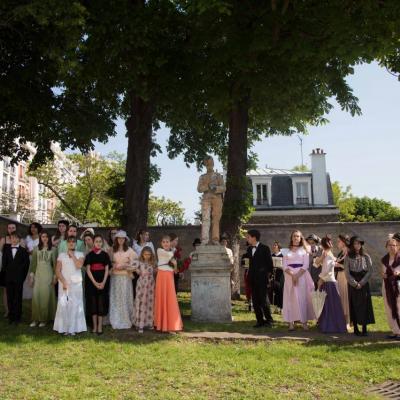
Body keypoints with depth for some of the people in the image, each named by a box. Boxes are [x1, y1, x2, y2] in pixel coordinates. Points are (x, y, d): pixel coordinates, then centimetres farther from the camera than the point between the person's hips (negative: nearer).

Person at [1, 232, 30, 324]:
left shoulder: (23, 250, 0)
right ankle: (11, 316, 12)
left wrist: (23, 276, -4)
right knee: (10, 298, 5)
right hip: (8, 278, 3)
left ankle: (17, 317, 8)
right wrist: (5, 273, -1)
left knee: (18, 298, 1)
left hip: (18, 278, -2)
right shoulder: (6, 249, 9)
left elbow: (26, 264, 0)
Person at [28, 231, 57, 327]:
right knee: (36, 296, -3)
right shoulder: (36, 249, 6)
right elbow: (33, 262, 7)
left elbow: (55, 263, 2)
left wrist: (55, 276, -2)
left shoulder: (52, 249, 1)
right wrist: (31, 275, 2)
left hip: (48, 274, -2)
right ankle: (35, 319, 5)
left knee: (46, 296, -1)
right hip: (38, 273, 2)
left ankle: (44, 319, 8)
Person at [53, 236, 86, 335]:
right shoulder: (61, 255, 9)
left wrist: (72, 255, -4)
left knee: (75, 305, -3)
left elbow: (79, 265, -11)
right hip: (64, 283, 1)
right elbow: (57, 270, 3)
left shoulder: (80, 254, 7)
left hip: (76, 284, -1)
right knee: (64, 305, -2)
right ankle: (65, 328, 5)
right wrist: (64, 282, -8)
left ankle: (73, 328, 3)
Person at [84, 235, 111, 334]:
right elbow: (88, 270, -3)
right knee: (93, 302, 2)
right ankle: (94, 326, 9)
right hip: (91, 281, 0)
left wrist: (103, 282, -11)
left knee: (101, 302, -1)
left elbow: (107, 269, 2)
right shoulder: (89, 255, 3)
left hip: (103, 281, 0)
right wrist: (95, 282, -13)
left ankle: (100, 326, 3)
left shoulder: (105, 254, 5)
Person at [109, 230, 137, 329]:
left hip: (125, 277, -2)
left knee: (125, 298, 0)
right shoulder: (113, 250, 9)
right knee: (115, 298, 4)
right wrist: (113, 266, -3)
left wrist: (125, 266, -12)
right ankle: (116, 321, 11)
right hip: (115, 276, 3)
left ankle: (126, 321, 9)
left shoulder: (129, 250, 0)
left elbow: (134, 262, -1)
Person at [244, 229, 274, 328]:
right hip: (252, 278, 6)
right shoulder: (249, 249, 13)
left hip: (262, 278, -6)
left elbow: (269, 262, -1)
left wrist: (269, 273, -1)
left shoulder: (264, 248, -4)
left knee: (263, 298, -6)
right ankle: (260, 320, 11)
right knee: (255, 300, 5)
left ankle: (268, 319, 5)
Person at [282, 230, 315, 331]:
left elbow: (306, 265, -2)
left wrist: (297, 275, -14)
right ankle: (291, 322, -2)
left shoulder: (304, 250, 8)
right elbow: (285, 266, 2)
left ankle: (304, 322, -1)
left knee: (302, 298, -3)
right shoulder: (287, 251, 10)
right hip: (289, 276, 1)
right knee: (290, 299, -2)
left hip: (302, 276, -1)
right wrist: (292, 275, -14)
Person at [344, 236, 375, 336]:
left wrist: (361, 283, -10)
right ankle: (355, 329, 10)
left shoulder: (366, 257, 2)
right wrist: (355, 283, -10)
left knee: (364, 306, -2)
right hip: (352, 285, 0)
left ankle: (364, 329, 1)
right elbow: (347, 273, -3)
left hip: (364, 284, 0)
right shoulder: (348, 257, 0)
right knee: (354, 306, 3)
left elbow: (370, 271, -2)